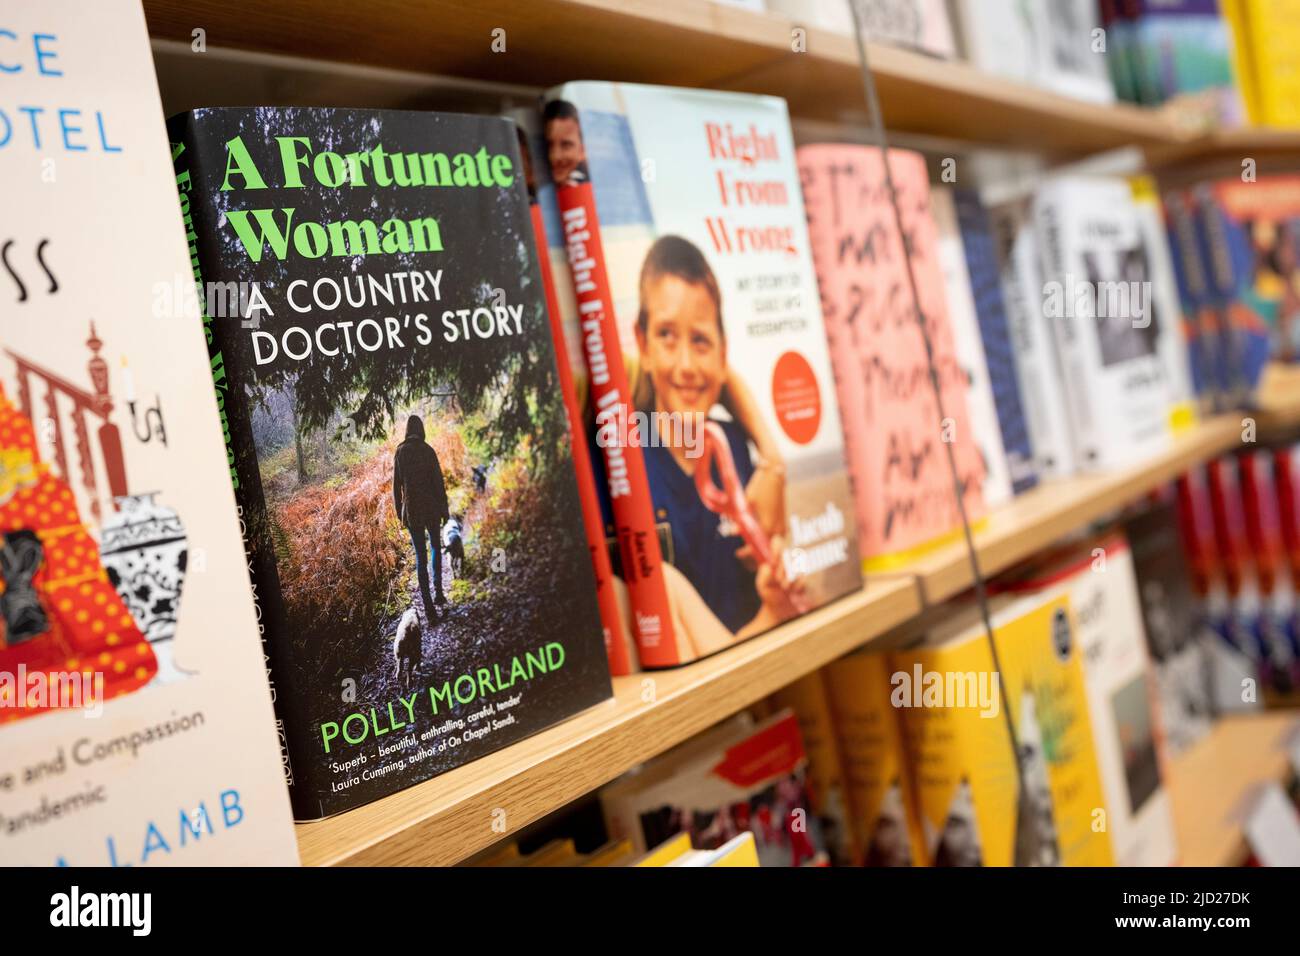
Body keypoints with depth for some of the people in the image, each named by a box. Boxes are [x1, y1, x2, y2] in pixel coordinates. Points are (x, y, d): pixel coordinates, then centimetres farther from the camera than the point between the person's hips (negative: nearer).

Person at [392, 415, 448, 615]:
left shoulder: (400, 452, -2)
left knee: (420, 555, 6)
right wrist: (444, 509, 1)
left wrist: (399, 512, 12)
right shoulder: (428, 451, -9)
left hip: (411, 509, 1)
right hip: (431, 507, -1)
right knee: (436, 548, 20)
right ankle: (438, 593, 13)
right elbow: (438, 481, -8)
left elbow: (396, 485, 3)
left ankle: (427, 603, 3)